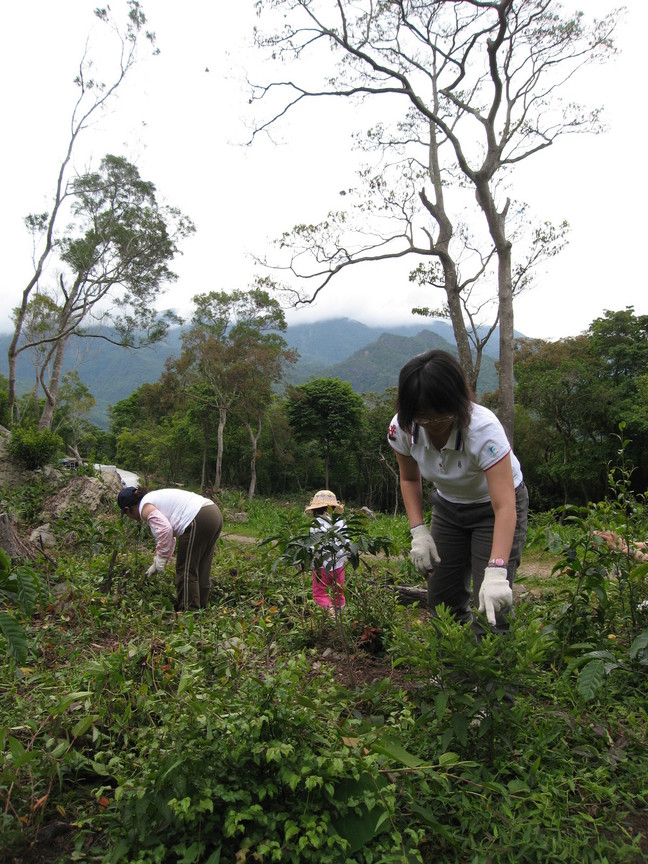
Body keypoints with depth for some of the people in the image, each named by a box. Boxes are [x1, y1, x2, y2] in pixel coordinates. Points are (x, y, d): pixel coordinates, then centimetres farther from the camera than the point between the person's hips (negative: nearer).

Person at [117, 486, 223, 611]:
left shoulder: (145, 508, 0)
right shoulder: (153, 499, 28)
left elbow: (165, 530, -17)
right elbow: (169, 535, 34)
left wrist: (159, 562, -8)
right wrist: (158, 563, 38)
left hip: (198, 521, -10)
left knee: (186, 570, 2)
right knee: (201, 569, 18)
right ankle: (201, 606, 27)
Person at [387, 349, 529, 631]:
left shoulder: (483, 429, -34)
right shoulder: (402, 428, -20)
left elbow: (505, 507, -39)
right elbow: (409, 479, 0)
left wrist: (496, 571, -51)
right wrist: (418, 531, -12)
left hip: (493, 505, -4)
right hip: (448, 507, 4)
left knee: (491, 605, -14)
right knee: (441, 600, 4)